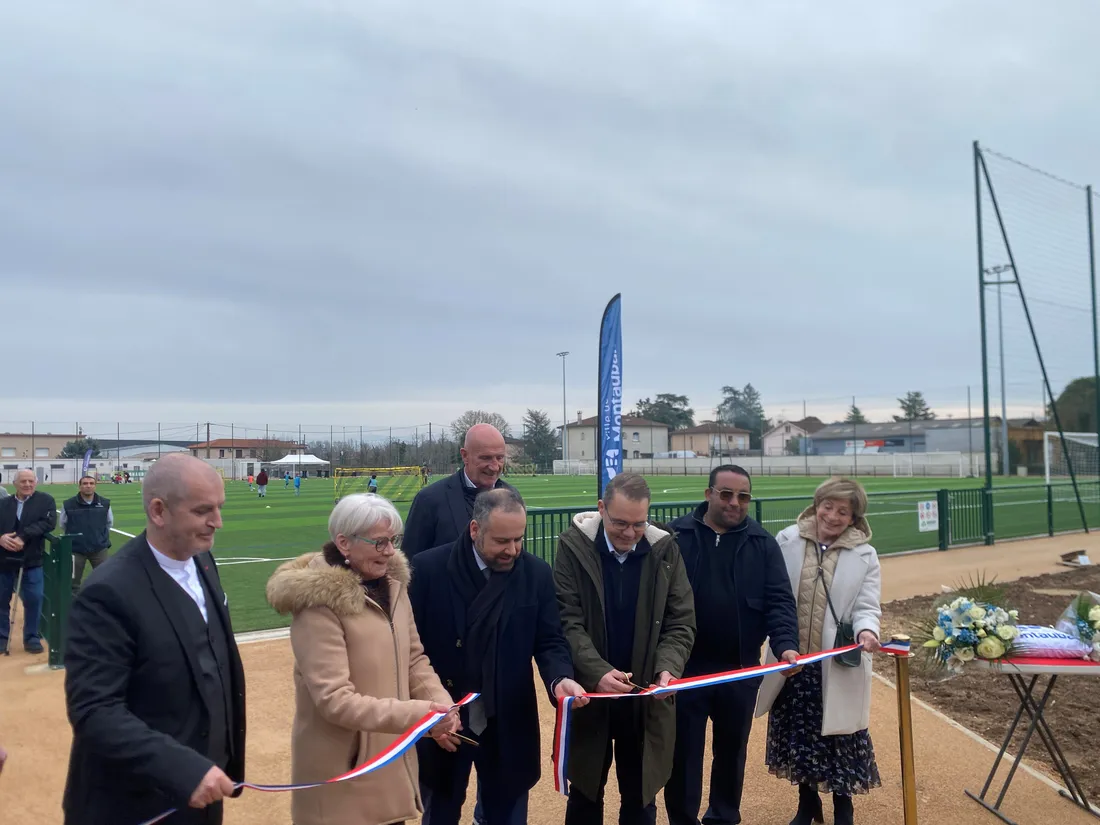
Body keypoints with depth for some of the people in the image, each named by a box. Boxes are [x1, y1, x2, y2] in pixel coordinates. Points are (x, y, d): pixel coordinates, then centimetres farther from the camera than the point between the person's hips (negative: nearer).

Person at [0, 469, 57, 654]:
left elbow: (49, 522, -14)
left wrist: (23, 537, -21)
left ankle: (31, 637, 15)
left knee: (33, 600, 0)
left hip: (31, 561, -2)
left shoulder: (46, 500, 0)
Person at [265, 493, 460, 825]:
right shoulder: (320, 603, -22)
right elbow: (334, 699, -24)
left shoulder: (392, 584, 2)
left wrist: (440, 702, -10)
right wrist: (416, 714, -28)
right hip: (342, 774, -6)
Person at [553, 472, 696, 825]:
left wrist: (668, 668, -22)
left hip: (646, 697, 1)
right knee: (585, 795, 17)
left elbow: (681, 622, -4)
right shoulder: (573, 545, -11)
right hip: (589, 693, -1)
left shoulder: (665, 549, -6)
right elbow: (568, 621, -14)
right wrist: (597, 672, -27)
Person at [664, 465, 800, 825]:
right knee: (682, 754, 8)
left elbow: (779, 601, -3)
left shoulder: (762, 544, 2)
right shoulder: (675, 537, -5)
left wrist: (785, 644, -21)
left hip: (740, 670, 2)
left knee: (731, 751, 18)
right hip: (683, 667, -2)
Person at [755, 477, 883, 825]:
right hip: (791, 662, 2)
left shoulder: (864, 555, -3)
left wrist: (866, 630, -27)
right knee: (797, 734, 14)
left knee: (840, 739, 6)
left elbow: (866, 607, -7)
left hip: (838, 666, -1)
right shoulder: (787, 541, -2)